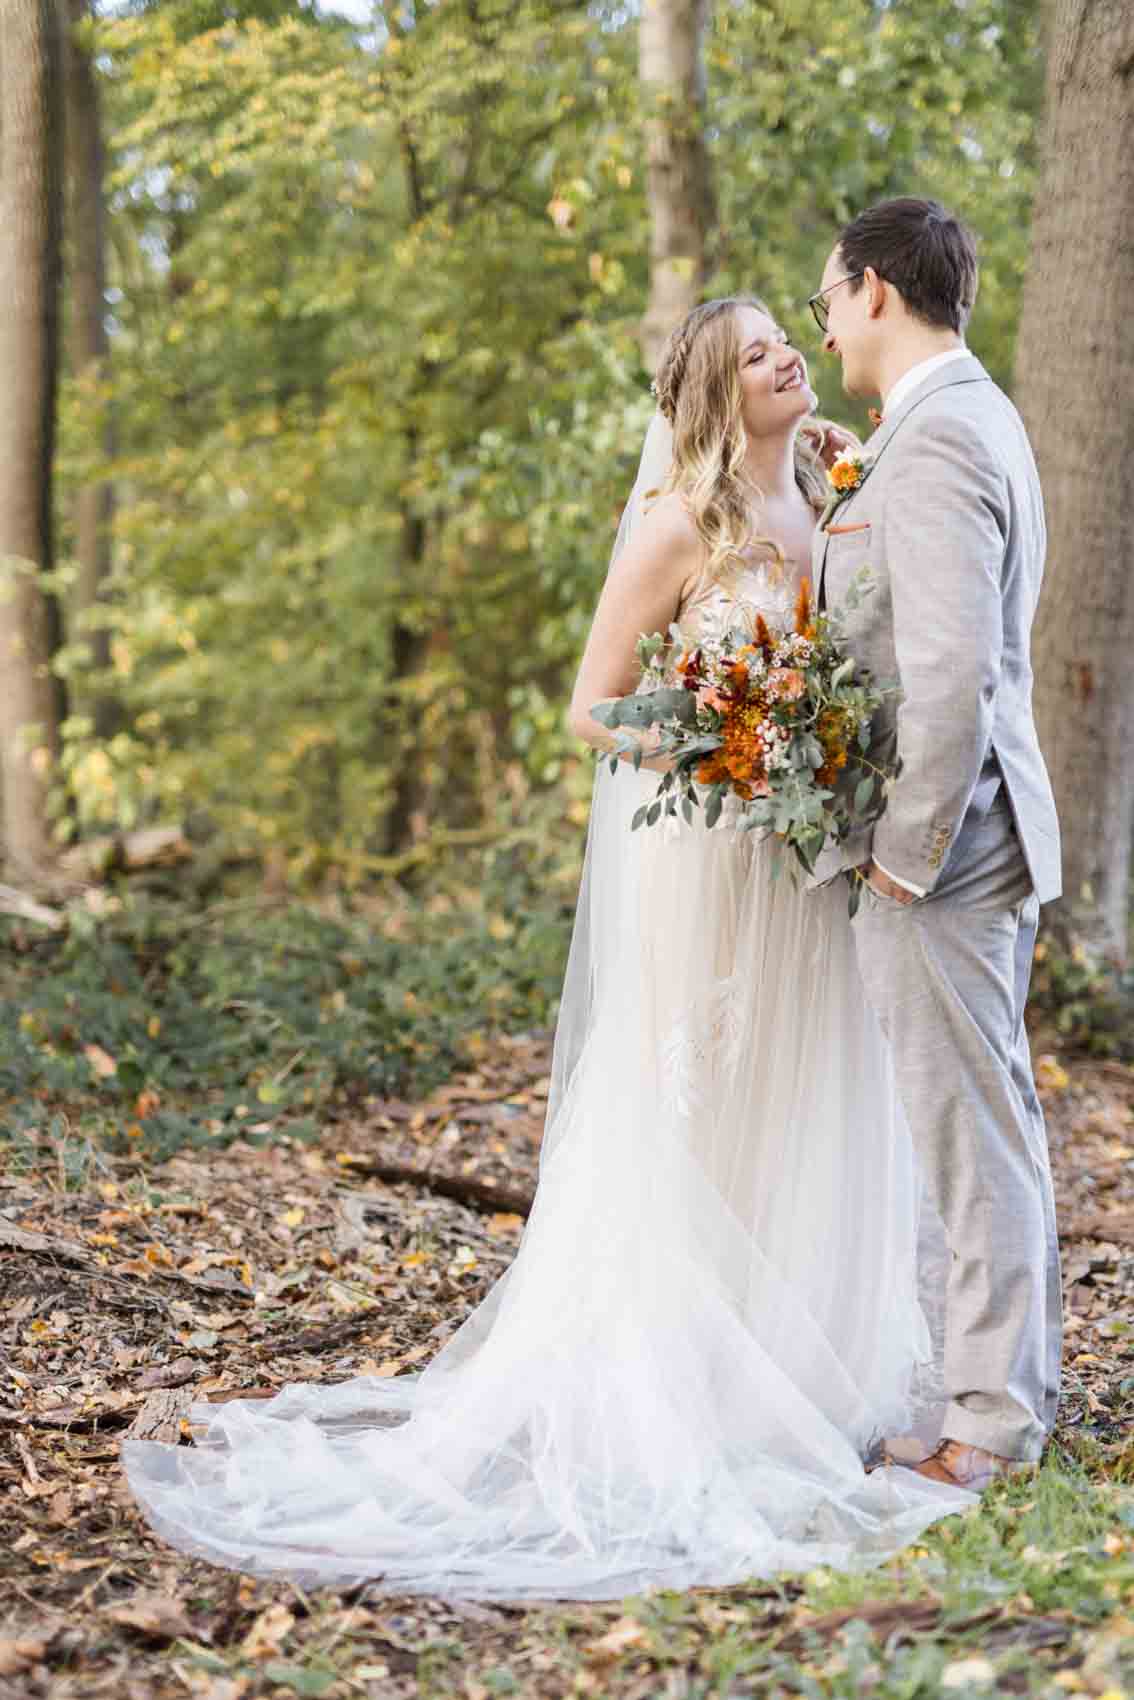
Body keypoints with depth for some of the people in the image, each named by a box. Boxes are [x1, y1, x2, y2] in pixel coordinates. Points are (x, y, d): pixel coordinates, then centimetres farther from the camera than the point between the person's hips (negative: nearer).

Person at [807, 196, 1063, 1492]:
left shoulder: (934, 445, -19)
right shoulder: (973, 417, 14)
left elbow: (955, 675, -26)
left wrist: (908, 851, -19)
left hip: (944, 847, -11)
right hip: (983, 840, 11)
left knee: (975, 1131, -2)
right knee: (990, 1124, 18)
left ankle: (993, 1421, 9)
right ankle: (1014, 1380, 30)